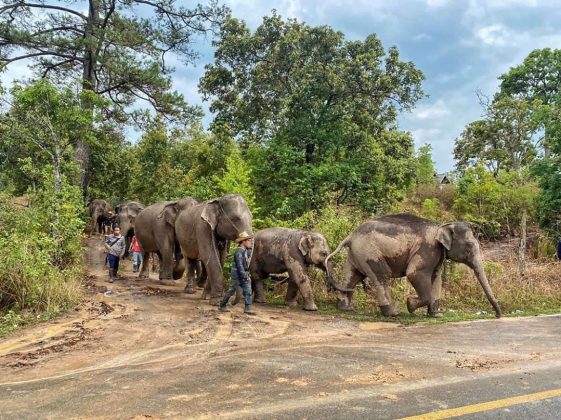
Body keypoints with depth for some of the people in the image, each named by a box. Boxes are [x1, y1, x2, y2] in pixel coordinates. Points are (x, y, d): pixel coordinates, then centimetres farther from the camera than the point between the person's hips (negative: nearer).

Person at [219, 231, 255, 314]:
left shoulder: (246, 251, 11)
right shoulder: (239, 251, -17)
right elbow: (239, 265, -22)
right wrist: (245, 276, -23)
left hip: (244, 274, 8)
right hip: (237, 274, -8)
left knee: (248, 290, -1)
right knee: (231, 291, 2)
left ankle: (248, 308, -2)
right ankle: (222, 305, 18)